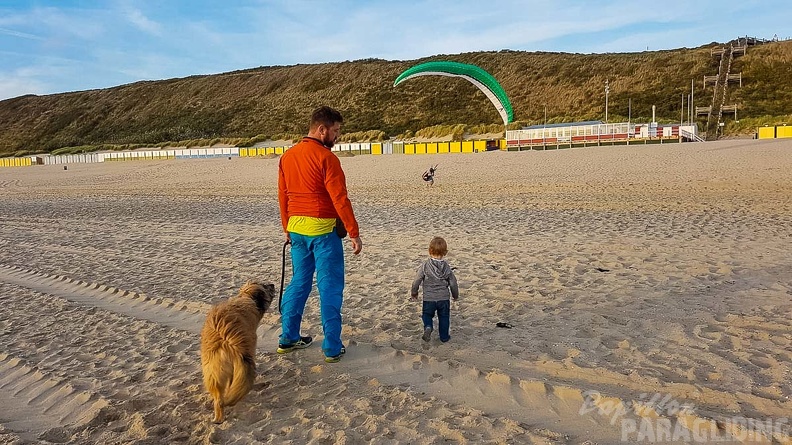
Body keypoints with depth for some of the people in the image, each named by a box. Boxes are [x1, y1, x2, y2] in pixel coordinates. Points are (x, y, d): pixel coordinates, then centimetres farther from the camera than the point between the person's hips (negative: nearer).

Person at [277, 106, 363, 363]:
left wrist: (287, 228, 22)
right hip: (322, 229, -7)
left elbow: (282, 195, 14)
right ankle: (332, 348, 9)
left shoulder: (288, 156, 9)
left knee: (298, 283, 18)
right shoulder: (326, 157, -14)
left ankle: (288, 339, 27)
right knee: (330, 288, 2)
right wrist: (354, 233, -12)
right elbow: (340, 199, -17)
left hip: (296, 228, 7)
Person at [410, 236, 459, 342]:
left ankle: (428, 327, -12)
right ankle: (444, 337, 25)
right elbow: (453, 283, 0)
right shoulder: (447, 267, -6)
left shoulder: (425, 266, -12)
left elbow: (417, 281, -10)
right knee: (444, 317, 18)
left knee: (427, 315, 16)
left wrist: (414, 293, 7)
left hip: (429, 299, -1)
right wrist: (455, 295, 18)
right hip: (444, 298, 2)